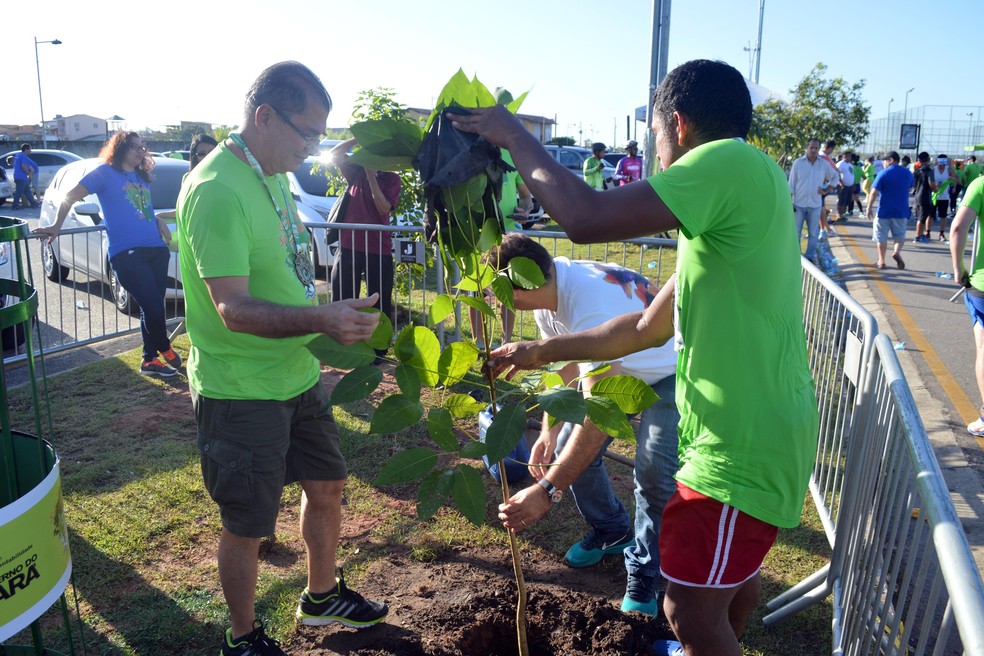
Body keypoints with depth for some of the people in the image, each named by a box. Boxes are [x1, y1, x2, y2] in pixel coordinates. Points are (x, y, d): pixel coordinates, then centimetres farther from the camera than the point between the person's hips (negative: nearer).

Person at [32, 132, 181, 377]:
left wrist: (159, 221, 13)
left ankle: (150, 359, 18)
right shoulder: (106, 173, 2)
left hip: (156, 249, 7)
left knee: (153, 308, 7)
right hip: (126, 253, -7)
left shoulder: (142, 177, 22)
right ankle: (165, 350, 13)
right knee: (153, 307, -11)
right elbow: (71, 196, 1)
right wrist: (57, 226, -3)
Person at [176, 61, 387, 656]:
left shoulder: (274, 175, 6)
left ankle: (323, 596, 44)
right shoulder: (216, 190, -23)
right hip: (241, 391, -9)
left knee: (327, 486, 20)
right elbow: (234, 308, -29)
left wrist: (335, 320, 17)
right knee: (246, 527, 8)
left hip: (298, 375, 9)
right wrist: (320, 319, -41)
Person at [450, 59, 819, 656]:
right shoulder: (722, 218, 13)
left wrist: (516, 137, -13)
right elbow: (649, 328, 15)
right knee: (734, 571, 31)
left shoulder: (732, 161, -19)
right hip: (759, 433, 10)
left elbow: (585, 218, -29)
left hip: (742, 446, -10)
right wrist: (543, 351, 18)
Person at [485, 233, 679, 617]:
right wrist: (549, 431, -9)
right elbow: (563, 366, -1)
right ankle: (612, 532, 27)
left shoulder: (590, 303, -42)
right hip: (616, 368, 8)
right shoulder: (548, 294, -15)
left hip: (668, 373, -8)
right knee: (569, 447, 1)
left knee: (654, 474, -19)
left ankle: (644, 573, 8)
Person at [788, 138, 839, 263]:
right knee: (796, 233, 2)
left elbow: (835, 177, 17)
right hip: (799, 204, -2)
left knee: (813, 233, 7)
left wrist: (826, 190, 5)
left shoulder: (824, 164, 2)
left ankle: (810, 256, 19)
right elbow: (791, 183, -3)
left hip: (815, 205, 2)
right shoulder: (798, 162, -4)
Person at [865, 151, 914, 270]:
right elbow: (910, 187, 23)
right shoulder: (907, 173, 6)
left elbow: (874, 192, -15)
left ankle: (881, 261, 12)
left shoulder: (883, 173, -10)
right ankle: (897, 252, -12)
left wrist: (869, 208, -9)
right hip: (901, 211, 4)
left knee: (882, 237, 8)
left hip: (884, 211, -4)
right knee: (900, 235, 15)